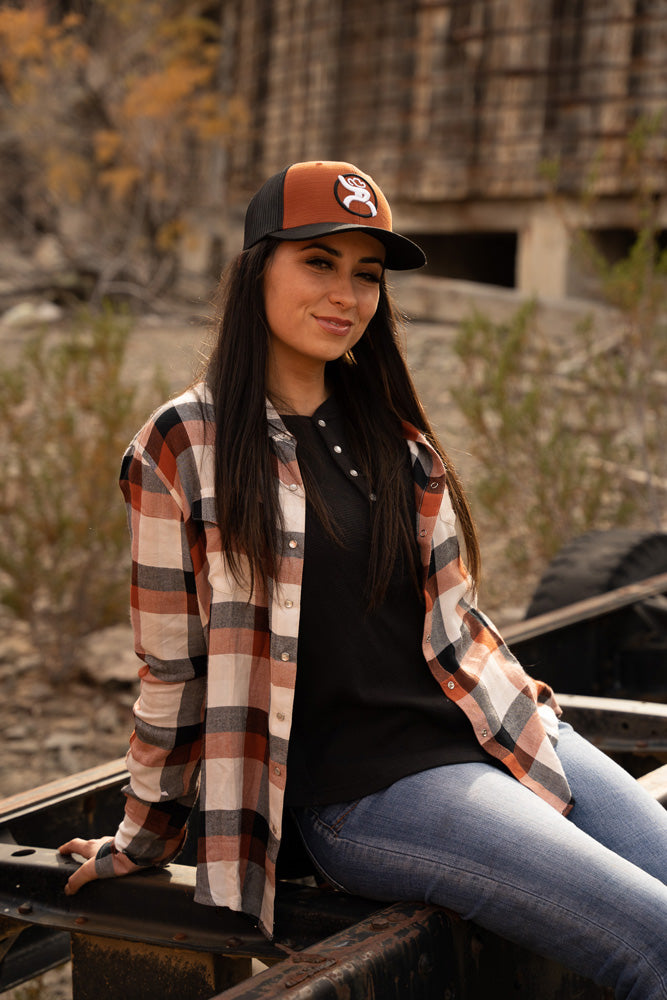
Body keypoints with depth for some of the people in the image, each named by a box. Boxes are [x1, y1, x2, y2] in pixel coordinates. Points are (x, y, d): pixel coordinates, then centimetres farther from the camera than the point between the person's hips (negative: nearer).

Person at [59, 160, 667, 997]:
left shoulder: (389, 427, 13)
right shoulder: (185, 449, -7)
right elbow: (173, 668, -1)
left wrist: (526, 714, 19)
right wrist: (143, 840, 7)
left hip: (488, 734, 7)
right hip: (366, 791, -7)